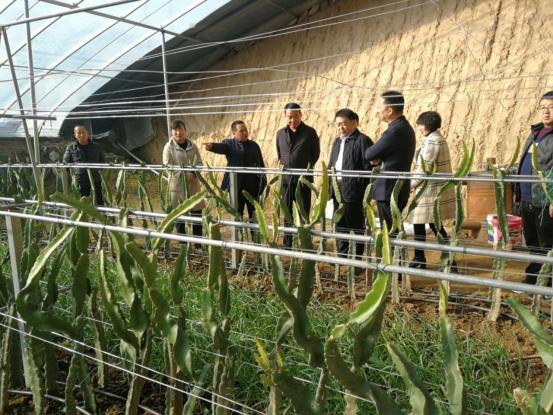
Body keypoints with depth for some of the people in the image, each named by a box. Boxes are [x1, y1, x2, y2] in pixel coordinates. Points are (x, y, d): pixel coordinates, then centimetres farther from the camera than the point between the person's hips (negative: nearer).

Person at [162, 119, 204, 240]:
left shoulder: (193, 146, 8)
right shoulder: (168, 147, -3)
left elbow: (199, 163, 6)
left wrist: (193, 173, -15)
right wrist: (183, 175, -21)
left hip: (193, 185, 3)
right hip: (177, 186, -3)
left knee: (197, 213, 6)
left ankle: (198, 243, 19)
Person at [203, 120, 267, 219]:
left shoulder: (254, 145, 12)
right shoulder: (229, 144, 4)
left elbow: (261, 164, 14)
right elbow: (220, 146, -19)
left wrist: (263, 183, 7)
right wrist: (212, 146, -42)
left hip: (253, 186, 2)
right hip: (236, 186, -2)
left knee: (254, 214, 9)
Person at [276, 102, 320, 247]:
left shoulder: (310, 132, -2)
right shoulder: (280, 133, 9)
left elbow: (316, 153, 5)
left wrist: (307, 167, 1)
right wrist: (283, 166, 11)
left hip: (303, 179, -4)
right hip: (286, 179, 4)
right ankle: (287, 243, 19)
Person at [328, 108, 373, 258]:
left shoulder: (362, 141, -8)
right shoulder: (337, 141, 18)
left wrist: (367, 193, -16)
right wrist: (328, 188, 14)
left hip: (353, 191, -8)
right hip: (337, 190, 8)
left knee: (355, 226, 1)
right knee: (340, 225, 14)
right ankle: (343, 255, 25)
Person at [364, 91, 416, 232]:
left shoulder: (395, 130, -20)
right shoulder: (404, 127, 13)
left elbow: (369, 155, -15)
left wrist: (374, 157, 5)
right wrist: (377, 159, -2)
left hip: (389, 191, -10)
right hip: (397, 190, 10)